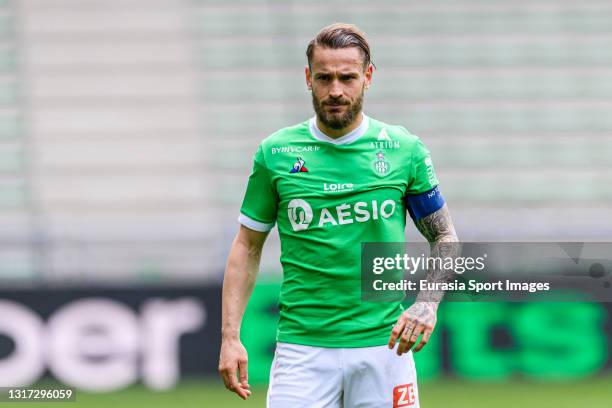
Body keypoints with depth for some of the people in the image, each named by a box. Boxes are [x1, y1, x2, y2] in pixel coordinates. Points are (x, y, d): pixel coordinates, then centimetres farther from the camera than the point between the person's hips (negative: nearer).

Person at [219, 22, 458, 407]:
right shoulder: (276, 154, 4)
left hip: (383, 345, 0)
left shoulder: (405, 150, 3)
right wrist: (231, 337, 2)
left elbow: (445, 238, 11)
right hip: (302, 348, 0)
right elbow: (248, 246, 11)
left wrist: (427, 304, -7)